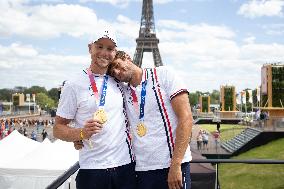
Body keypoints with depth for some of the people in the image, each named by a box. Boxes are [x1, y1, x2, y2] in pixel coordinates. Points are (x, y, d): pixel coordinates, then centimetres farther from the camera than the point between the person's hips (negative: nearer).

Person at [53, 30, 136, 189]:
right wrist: (82, 133, -22)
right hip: (92, 170, -4)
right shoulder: (74, 84, -5)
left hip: (127, 165, 4)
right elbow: (58, 128, -4)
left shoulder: (120, 82, 7)